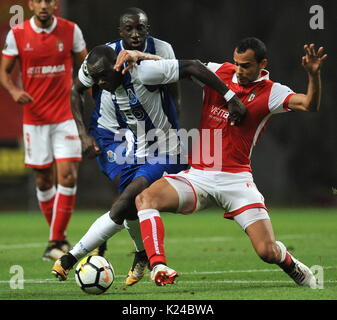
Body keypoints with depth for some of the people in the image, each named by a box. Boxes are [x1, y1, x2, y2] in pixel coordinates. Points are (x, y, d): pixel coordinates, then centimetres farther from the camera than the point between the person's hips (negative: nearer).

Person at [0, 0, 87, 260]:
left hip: (66, 116, -1)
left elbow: (85, 65, 11)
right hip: (35, 118, 1)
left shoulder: (71, 31, -1)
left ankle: (56, 241, -9)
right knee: (43, 181, 6)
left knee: (67, 175, -13)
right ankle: (59, 236, 24)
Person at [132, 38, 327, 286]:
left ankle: (291, 265, 26)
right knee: (145, 198, -24)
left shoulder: (270, 93, -4)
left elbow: (310, 105, -19)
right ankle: (158, 266, -29)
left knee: (268, 252, -11)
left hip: (236, 179, -3)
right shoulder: (219, 72, 5)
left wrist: (314, 74, -37)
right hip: (197, 177, 3)